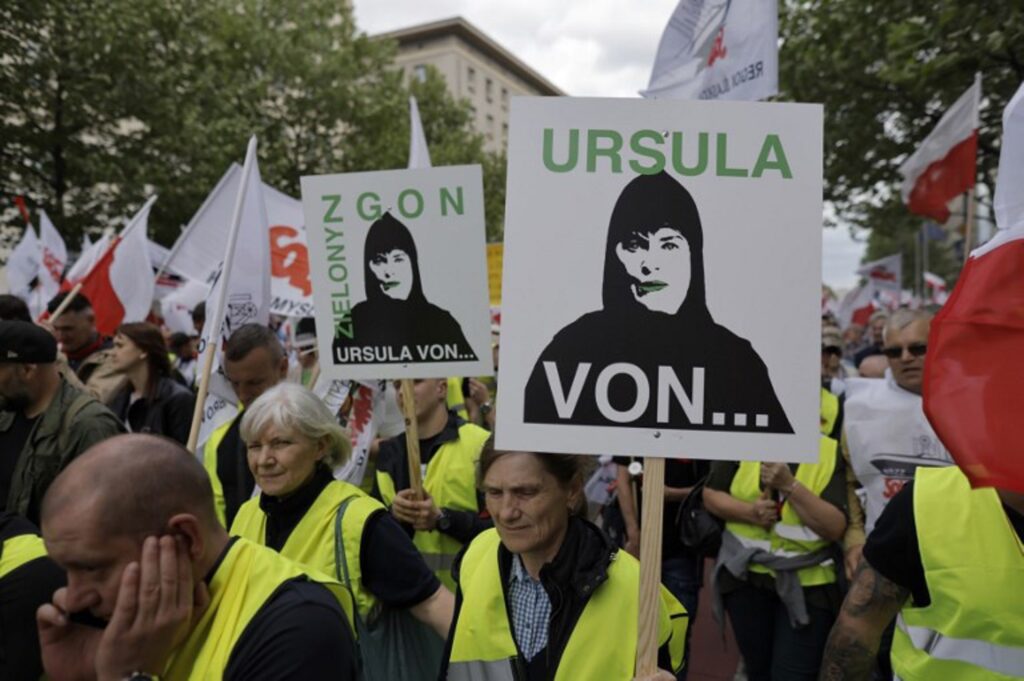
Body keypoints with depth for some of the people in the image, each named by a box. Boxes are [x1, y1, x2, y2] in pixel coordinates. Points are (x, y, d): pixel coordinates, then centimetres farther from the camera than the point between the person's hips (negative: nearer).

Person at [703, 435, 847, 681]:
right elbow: (711, 493, 0)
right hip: (746, 575, 2)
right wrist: (749, 512, -17)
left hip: (807, 582, -2)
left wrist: (790, 485, -24)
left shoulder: (831, 452, -8)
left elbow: (835, 528, -14)